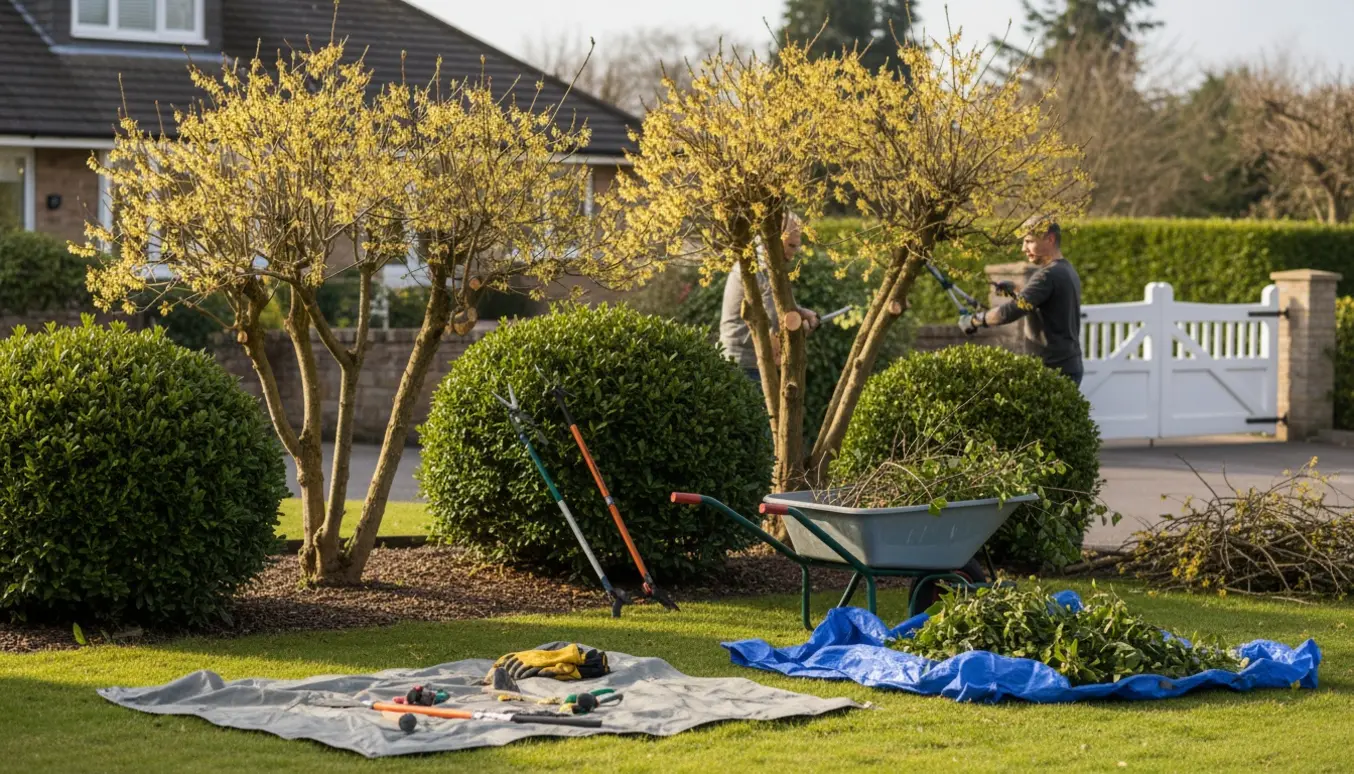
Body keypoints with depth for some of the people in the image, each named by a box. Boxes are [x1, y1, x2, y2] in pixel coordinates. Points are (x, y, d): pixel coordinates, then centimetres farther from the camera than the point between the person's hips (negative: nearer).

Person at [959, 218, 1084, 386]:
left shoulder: (1048, 275, -16)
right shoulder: (1067, 271, 14)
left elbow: (1010, 311, -23)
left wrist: (974, 320, -11)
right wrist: (1016, 293, 14)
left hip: (1053, 368, -10)